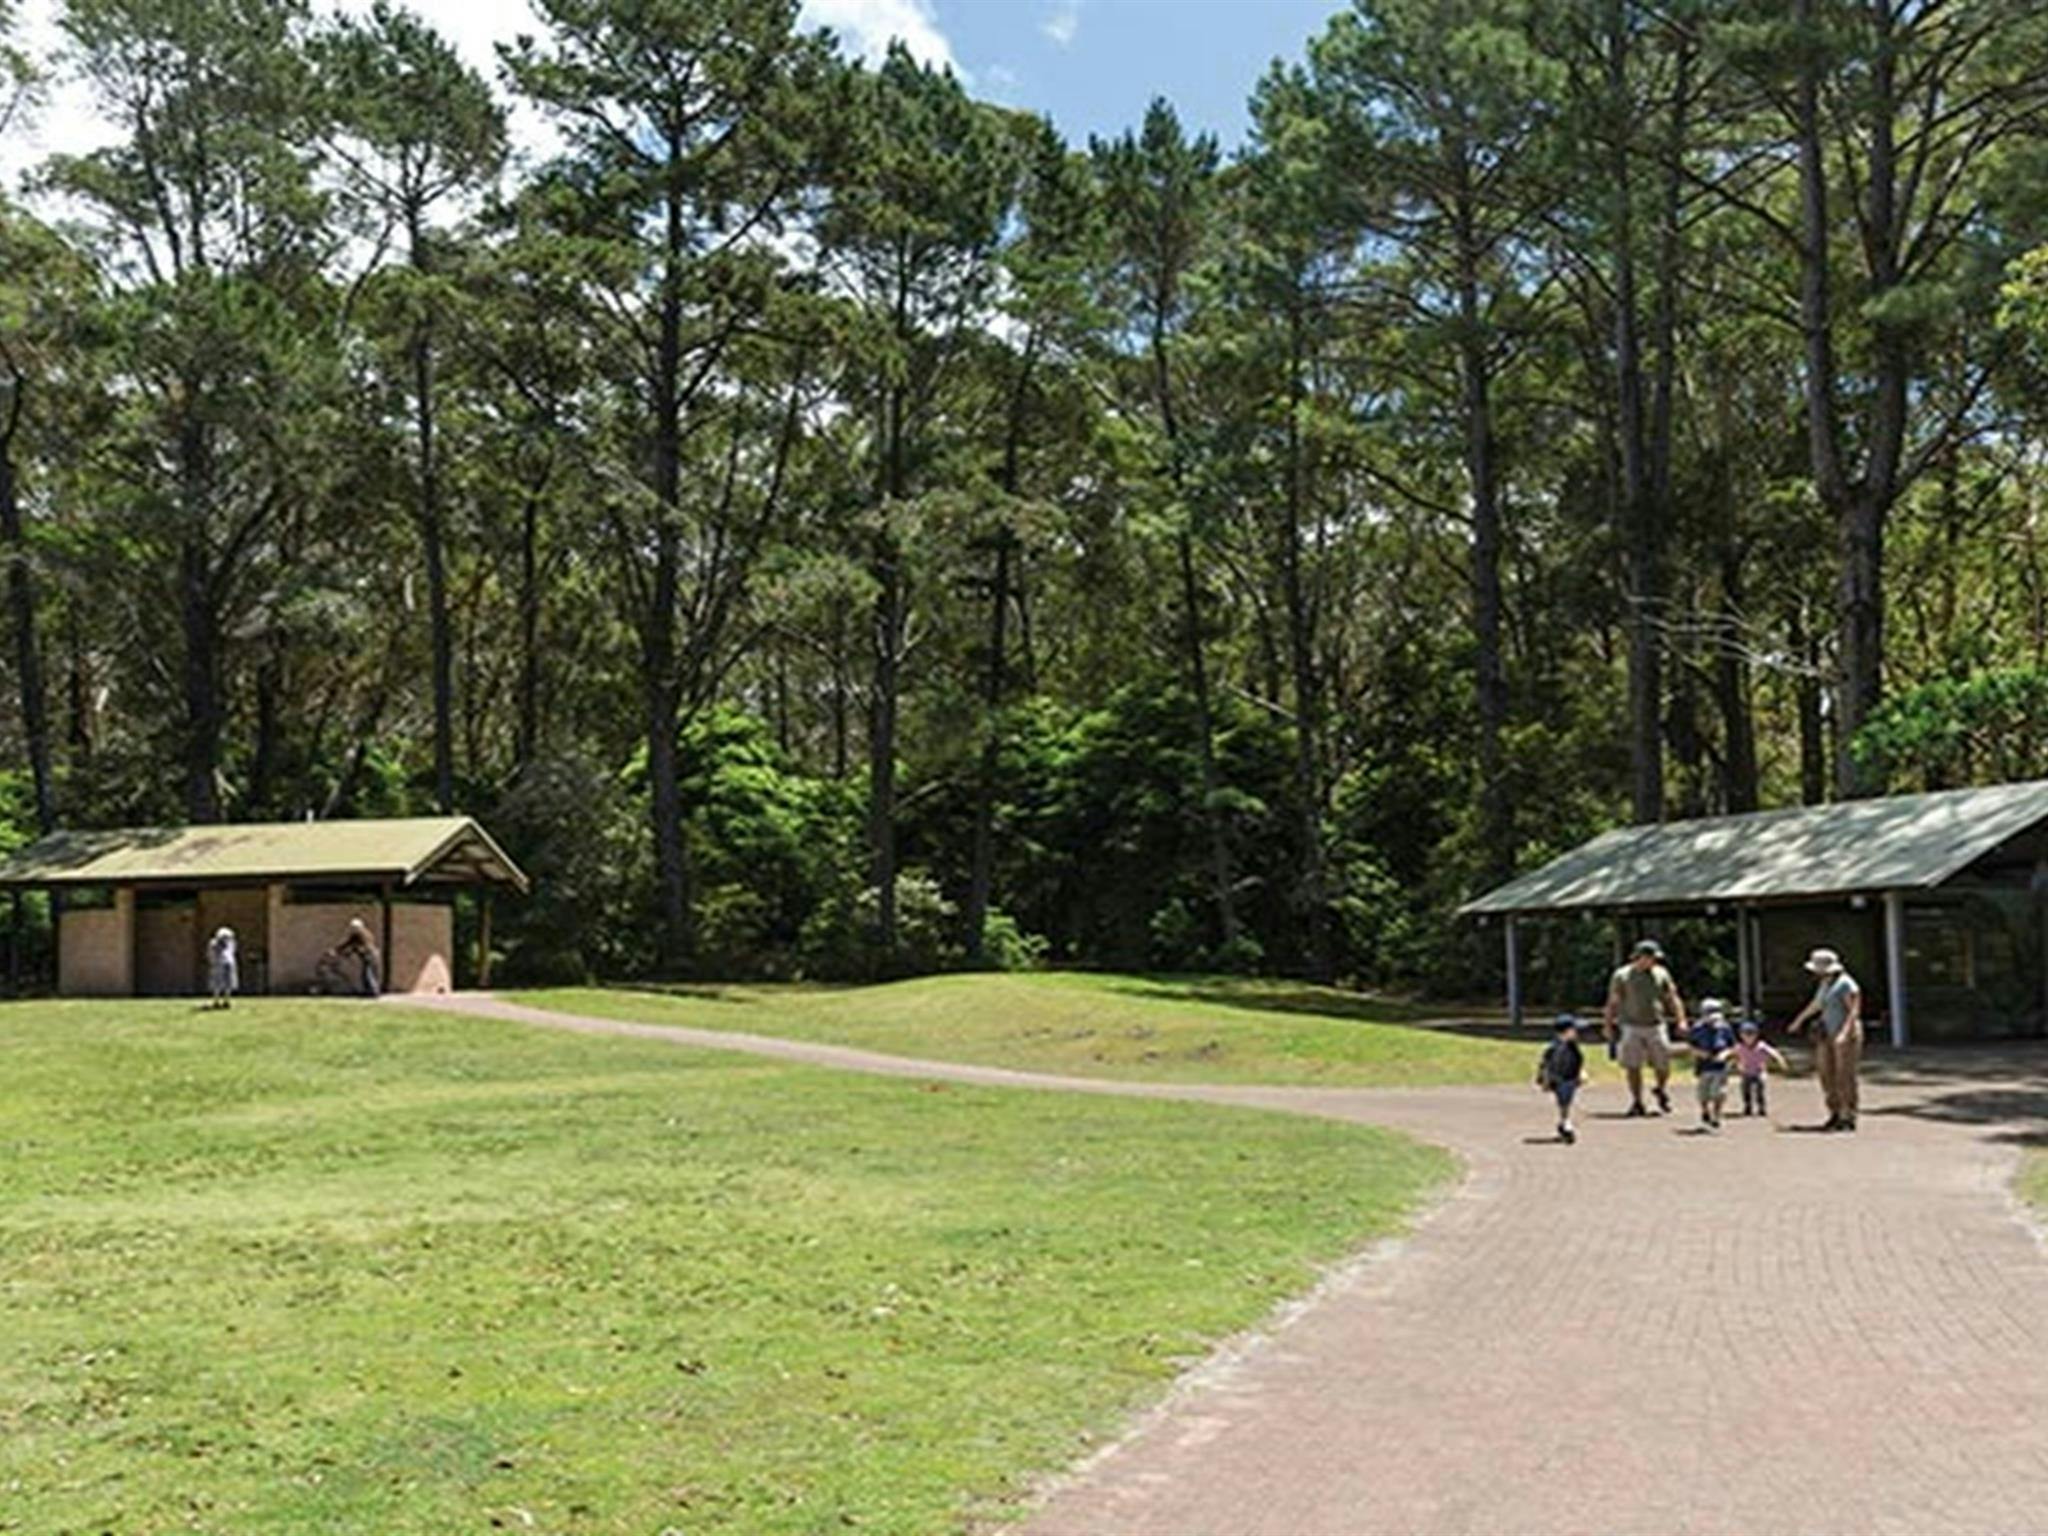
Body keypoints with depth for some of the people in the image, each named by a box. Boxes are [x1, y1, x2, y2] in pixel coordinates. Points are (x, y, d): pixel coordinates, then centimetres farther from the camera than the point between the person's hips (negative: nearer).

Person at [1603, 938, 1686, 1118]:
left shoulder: (1661, 974, 6)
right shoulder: (1622, 976, -2)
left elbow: (1673, 998, 10)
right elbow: (1612, 1002, 1)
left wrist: (1681, 1020, 1)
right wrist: (1607, 1025, -2)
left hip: (1656, 1027, 2)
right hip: (1632, 1027, -2)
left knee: (1663, 1065, 2)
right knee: (1633, 1067, -4)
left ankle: (1662, 1092, 32)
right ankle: (1637, 1103, 8)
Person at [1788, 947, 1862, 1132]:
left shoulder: (1845, 984, -15)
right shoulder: (1825, 984, 12)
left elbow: (1854, 1011, -19)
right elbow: (1816, 1004, 30)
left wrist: (1844, 1033, -30)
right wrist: (1799, 1020, 41)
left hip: (1846, 1035, -8)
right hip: (1829, 1035, 8)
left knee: (1844, 1077, -7)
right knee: (1826, 1074, 5)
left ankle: (1848, 1118, -1)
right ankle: (1835, 1114, 14)